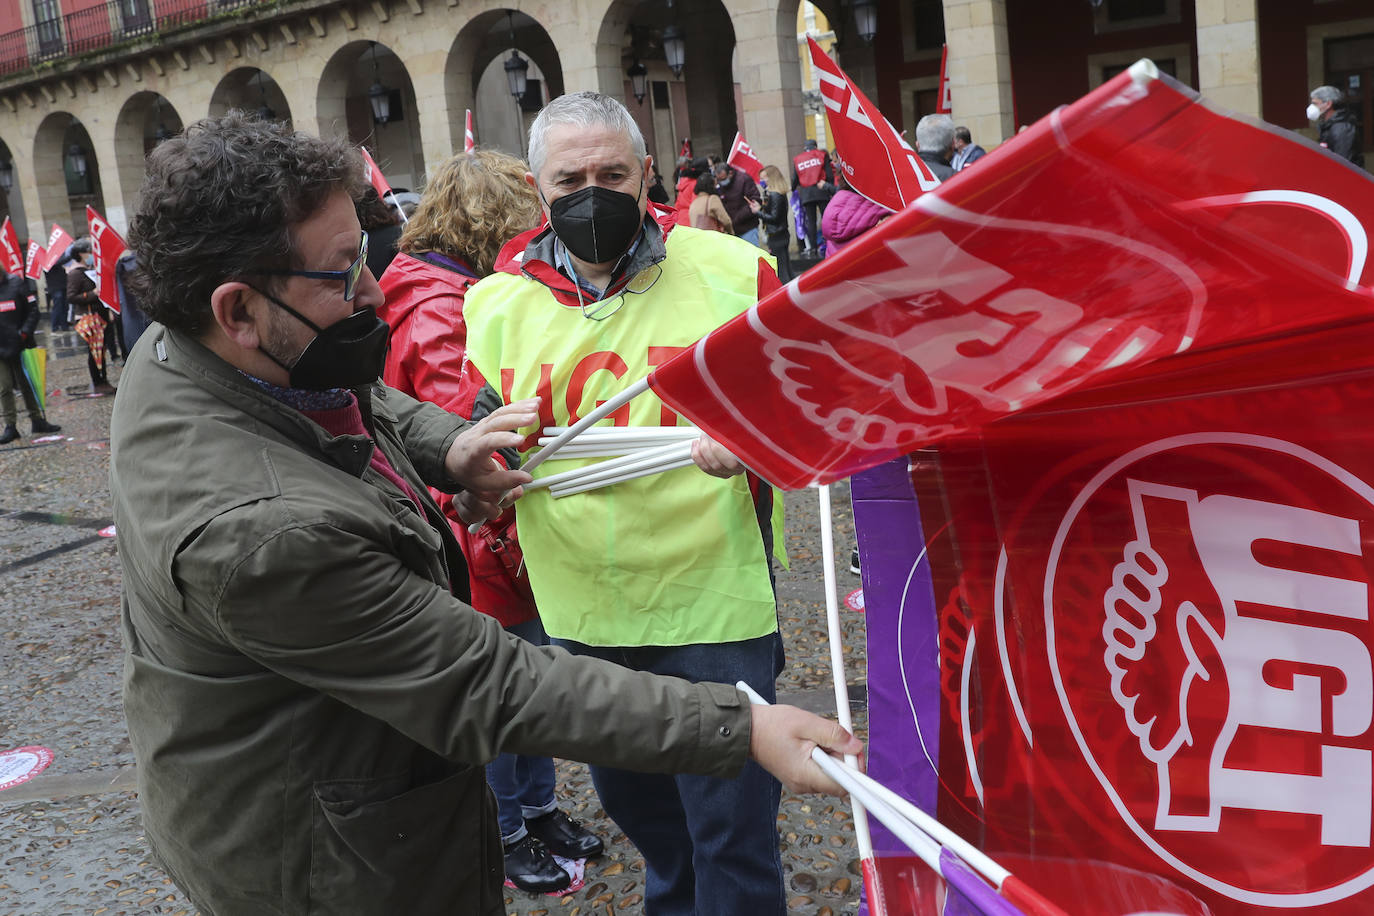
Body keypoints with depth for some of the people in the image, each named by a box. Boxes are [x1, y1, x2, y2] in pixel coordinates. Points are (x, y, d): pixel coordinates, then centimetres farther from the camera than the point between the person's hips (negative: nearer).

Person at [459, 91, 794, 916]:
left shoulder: (731, 271, -8)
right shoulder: (497, 303, 1)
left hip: (714, 606, -4)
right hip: (580, 615, 4)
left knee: (732, 833, 5)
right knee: (636, 808, 26)